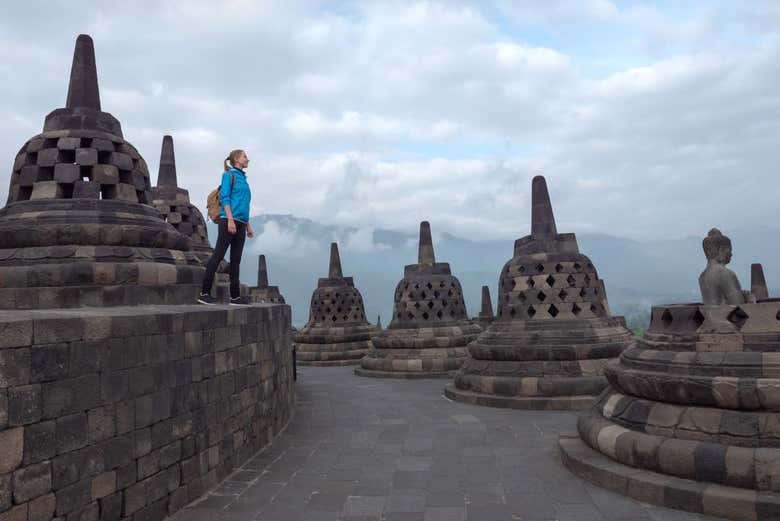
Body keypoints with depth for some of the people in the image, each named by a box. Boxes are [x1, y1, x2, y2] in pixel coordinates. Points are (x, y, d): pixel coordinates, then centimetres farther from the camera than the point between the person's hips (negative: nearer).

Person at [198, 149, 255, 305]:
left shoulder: (243, 179, 23)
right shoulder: (229, 174, 2)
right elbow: (224, 197, -8)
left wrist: (248, 226, 22)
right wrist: (230, 219, -19)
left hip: (240, 224, 8)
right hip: (228, 221, -7)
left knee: (236, 259, 5)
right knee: (218, 255, -9)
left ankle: (235, 296, 5)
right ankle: (204, 293, -8)